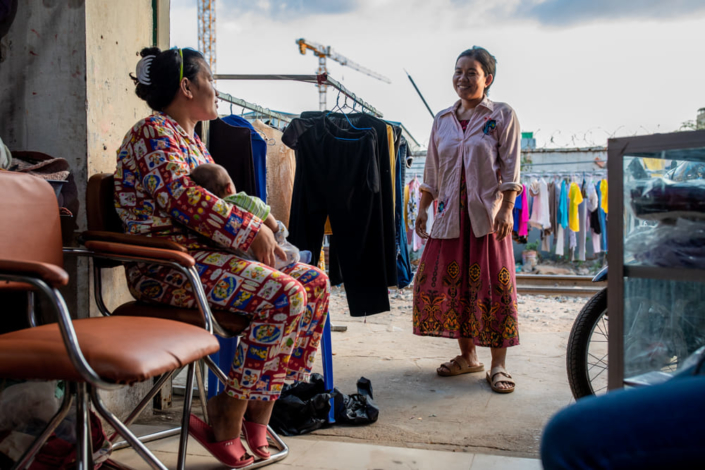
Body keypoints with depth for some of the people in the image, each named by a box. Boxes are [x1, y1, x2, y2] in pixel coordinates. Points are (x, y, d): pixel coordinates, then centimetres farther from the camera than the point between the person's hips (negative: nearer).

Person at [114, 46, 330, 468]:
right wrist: (254, 231, -17)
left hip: (205, 254, 10)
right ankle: (226, 425, -15)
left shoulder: (192, 140, 24)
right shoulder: (155, 132, -6)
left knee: (316, 283, -2)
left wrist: (260, 231, 5)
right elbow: (182, 199, -21)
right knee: (284, 296, -27)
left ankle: (259, 413, -3)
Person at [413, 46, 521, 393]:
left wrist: (507, 210, -12)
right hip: (451, 213, 4)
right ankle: (467, 356, 19)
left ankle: (498, 365, 5)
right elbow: (432, 170, 16)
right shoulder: (442, 120, 13)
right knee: (447, 282, 4)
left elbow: (511, 168, -4)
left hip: (487, 214, -4)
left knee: (493, 285, -4)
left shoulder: (502, 116, 1)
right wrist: (422, 208, 11)